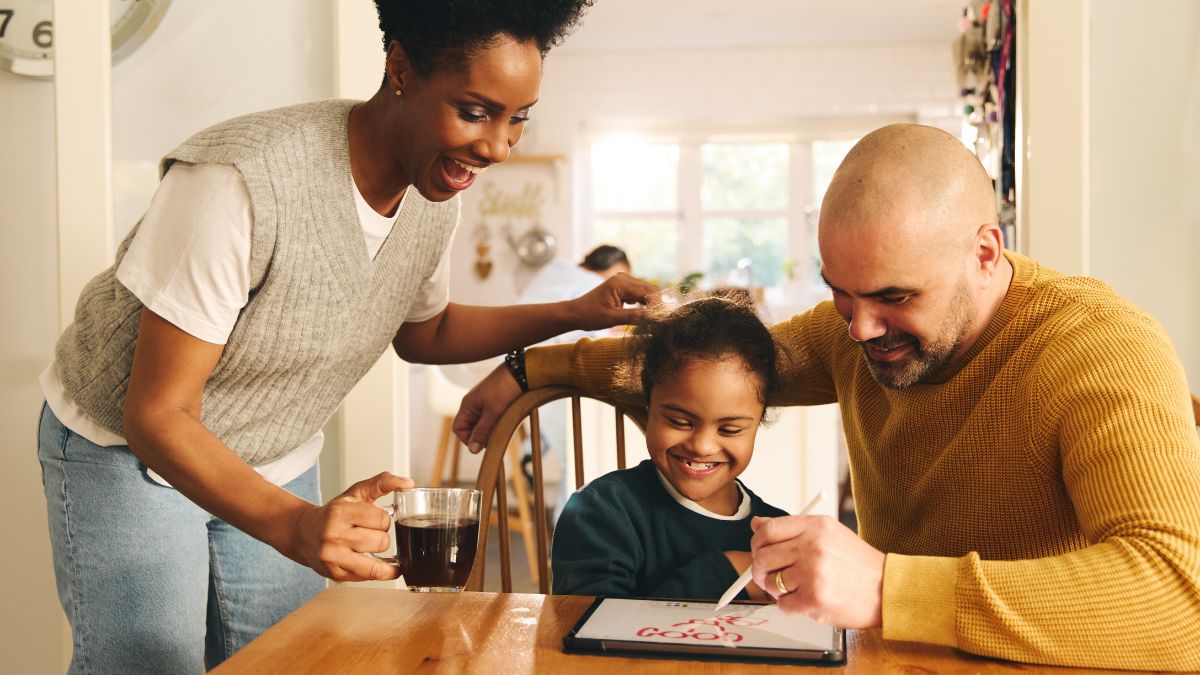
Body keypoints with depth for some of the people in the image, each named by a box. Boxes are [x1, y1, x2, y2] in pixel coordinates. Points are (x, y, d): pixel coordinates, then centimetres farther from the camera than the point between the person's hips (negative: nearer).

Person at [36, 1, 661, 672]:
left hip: (280, 466, 6)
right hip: (130, 451, -5)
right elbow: (156, 414, -30)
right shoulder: (241, 178, -34)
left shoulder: (437, 195, -10)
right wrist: (294, 525, -46)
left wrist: (576, 313, -4)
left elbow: (422, 333, 9)